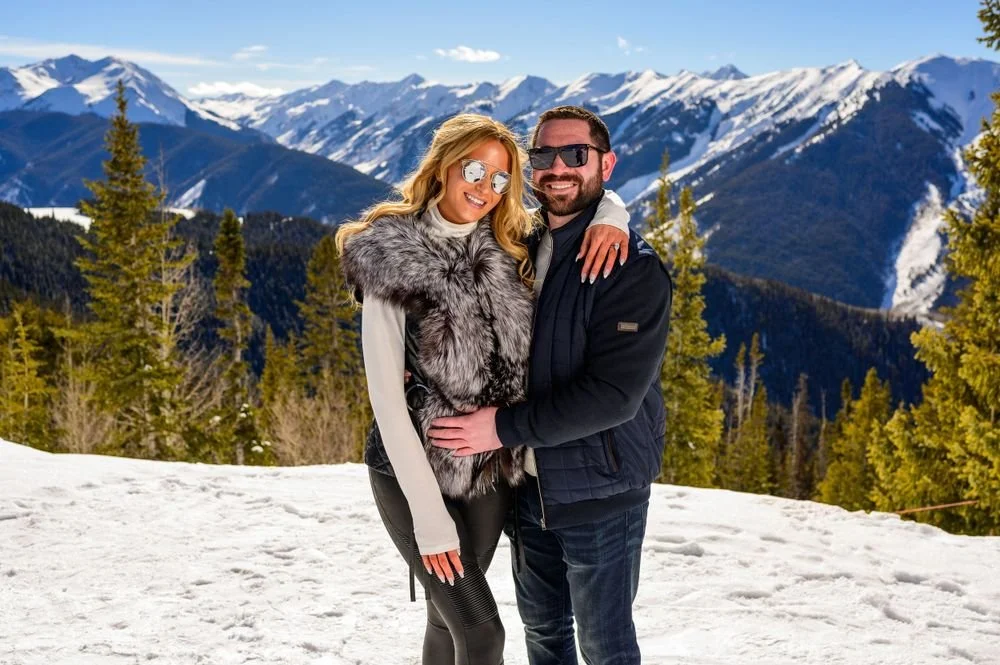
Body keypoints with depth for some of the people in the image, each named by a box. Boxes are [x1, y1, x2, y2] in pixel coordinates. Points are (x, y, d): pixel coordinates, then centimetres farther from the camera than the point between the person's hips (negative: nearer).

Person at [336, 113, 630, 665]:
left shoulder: (509, 248, 1)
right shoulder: (392, 259, -13)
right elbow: (386, 397, -14)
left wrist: (609, 218, -9)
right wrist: (428, 515, -16)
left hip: (491, 470, 5)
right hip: (414, 469, -5)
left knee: (450, 616, 18)